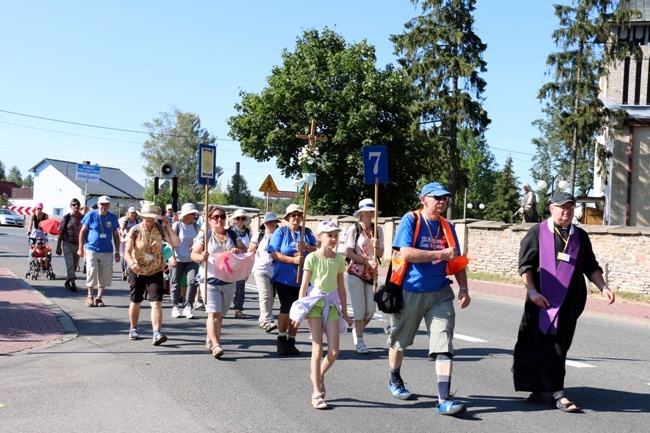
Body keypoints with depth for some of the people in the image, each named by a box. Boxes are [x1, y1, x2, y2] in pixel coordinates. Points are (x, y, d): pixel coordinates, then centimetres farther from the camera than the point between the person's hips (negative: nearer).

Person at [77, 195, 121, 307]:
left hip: (107, 251, 3)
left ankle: (99, 297, 15)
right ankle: (90, 297, 12)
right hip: (92, 250, -3)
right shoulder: (91, 215, -3)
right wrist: (81, 248, -2)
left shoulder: (113, 217, 5)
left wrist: (117, 251, 9)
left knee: (105, 275, 2)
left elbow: (116, 235, 11)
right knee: (92, 273, -5)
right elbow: (82, 232, 2)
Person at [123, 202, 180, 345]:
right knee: (136, 302, 14)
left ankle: (157, 333, -20)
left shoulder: (160, 229, -2)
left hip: (156, 271, 0)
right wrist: (132, 264, -34)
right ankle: (133, 329, 35)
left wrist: (168, 227, -14)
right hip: (137, 271, 0)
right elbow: (127, 252, -14)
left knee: (156, 302, -13)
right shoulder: (135, 230, -7)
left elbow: (176, 243, -9)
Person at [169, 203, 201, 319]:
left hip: (191, 260, 3)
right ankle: (175, 307, 17)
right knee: (176, 283, 4)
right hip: (178, 259, -3)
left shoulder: (195, 226, 8)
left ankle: (187, 307, -4)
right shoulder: (177, 225, -3)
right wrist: (172, 257, -14)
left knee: (192, 281, -11)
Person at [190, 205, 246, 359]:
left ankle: (210, 340, 28)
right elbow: (194, 254, -3)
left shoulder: (232, 234, 10)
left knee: (220, 314, 12)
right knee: (213, 313, -16)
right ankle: (215, 346, -21)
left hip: (229, 281, 4)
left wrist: (238, 251, -14)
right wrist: (201, 256, -26)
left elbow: (244, 249, 9)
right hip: (210, 280, -4)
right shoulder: (205, 234, 0)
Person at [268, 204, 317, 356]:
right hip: (283, 277, -3)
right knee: (286, 308, -9)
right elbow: (274, 254, -8)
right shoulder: (281, 232, 2)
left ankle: (291, 341, 19)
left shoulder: (307, 232, 10)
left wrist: (306, 247, -14)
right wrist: (293, 260, -17)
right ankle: (281, 340, 9)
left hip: (302, 278, 3)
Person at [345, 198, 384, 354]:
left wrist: (376, 247, -13)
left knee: (371, 309, 2)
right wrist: (366, 261, -17)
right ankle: (359, 341, 7)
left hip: (371, 274, 4)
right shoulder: (354, 229, -3)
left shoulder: (378, 230, 9)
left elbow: (381, 254, 9)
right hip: (356, 273, -4)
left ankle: (357, 331, 28)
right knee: (360, 308, -4)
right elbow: (349, 252, -8)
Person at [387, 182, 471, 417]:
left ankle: (444, 399, -10)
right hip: (410, 292, -3)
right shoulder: (411, 220, -7)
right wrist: (440, 254, -19)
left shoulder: (447, 227, 8)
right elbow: (406, 253, -20)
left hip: (439, 293, 3)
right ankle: (395, 381, 40)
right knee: (399, 340, 14)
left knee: (444, 344, -9)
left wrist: (463, 288, 1)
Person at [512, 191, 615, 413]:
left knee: (559, 347, 8)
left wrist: (603, 287, 2)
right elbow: (525, 264, -4)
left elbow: (590, 267, 16)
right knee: (546, 346, -6)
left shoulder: (580, 236, 12)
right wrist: (532, 292, -12)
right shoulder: (537, 233, -1)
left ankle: (540, 387, 21)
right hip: (543, 301, -4)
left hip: (570, 303, 4)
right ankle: (557, 394, -2)